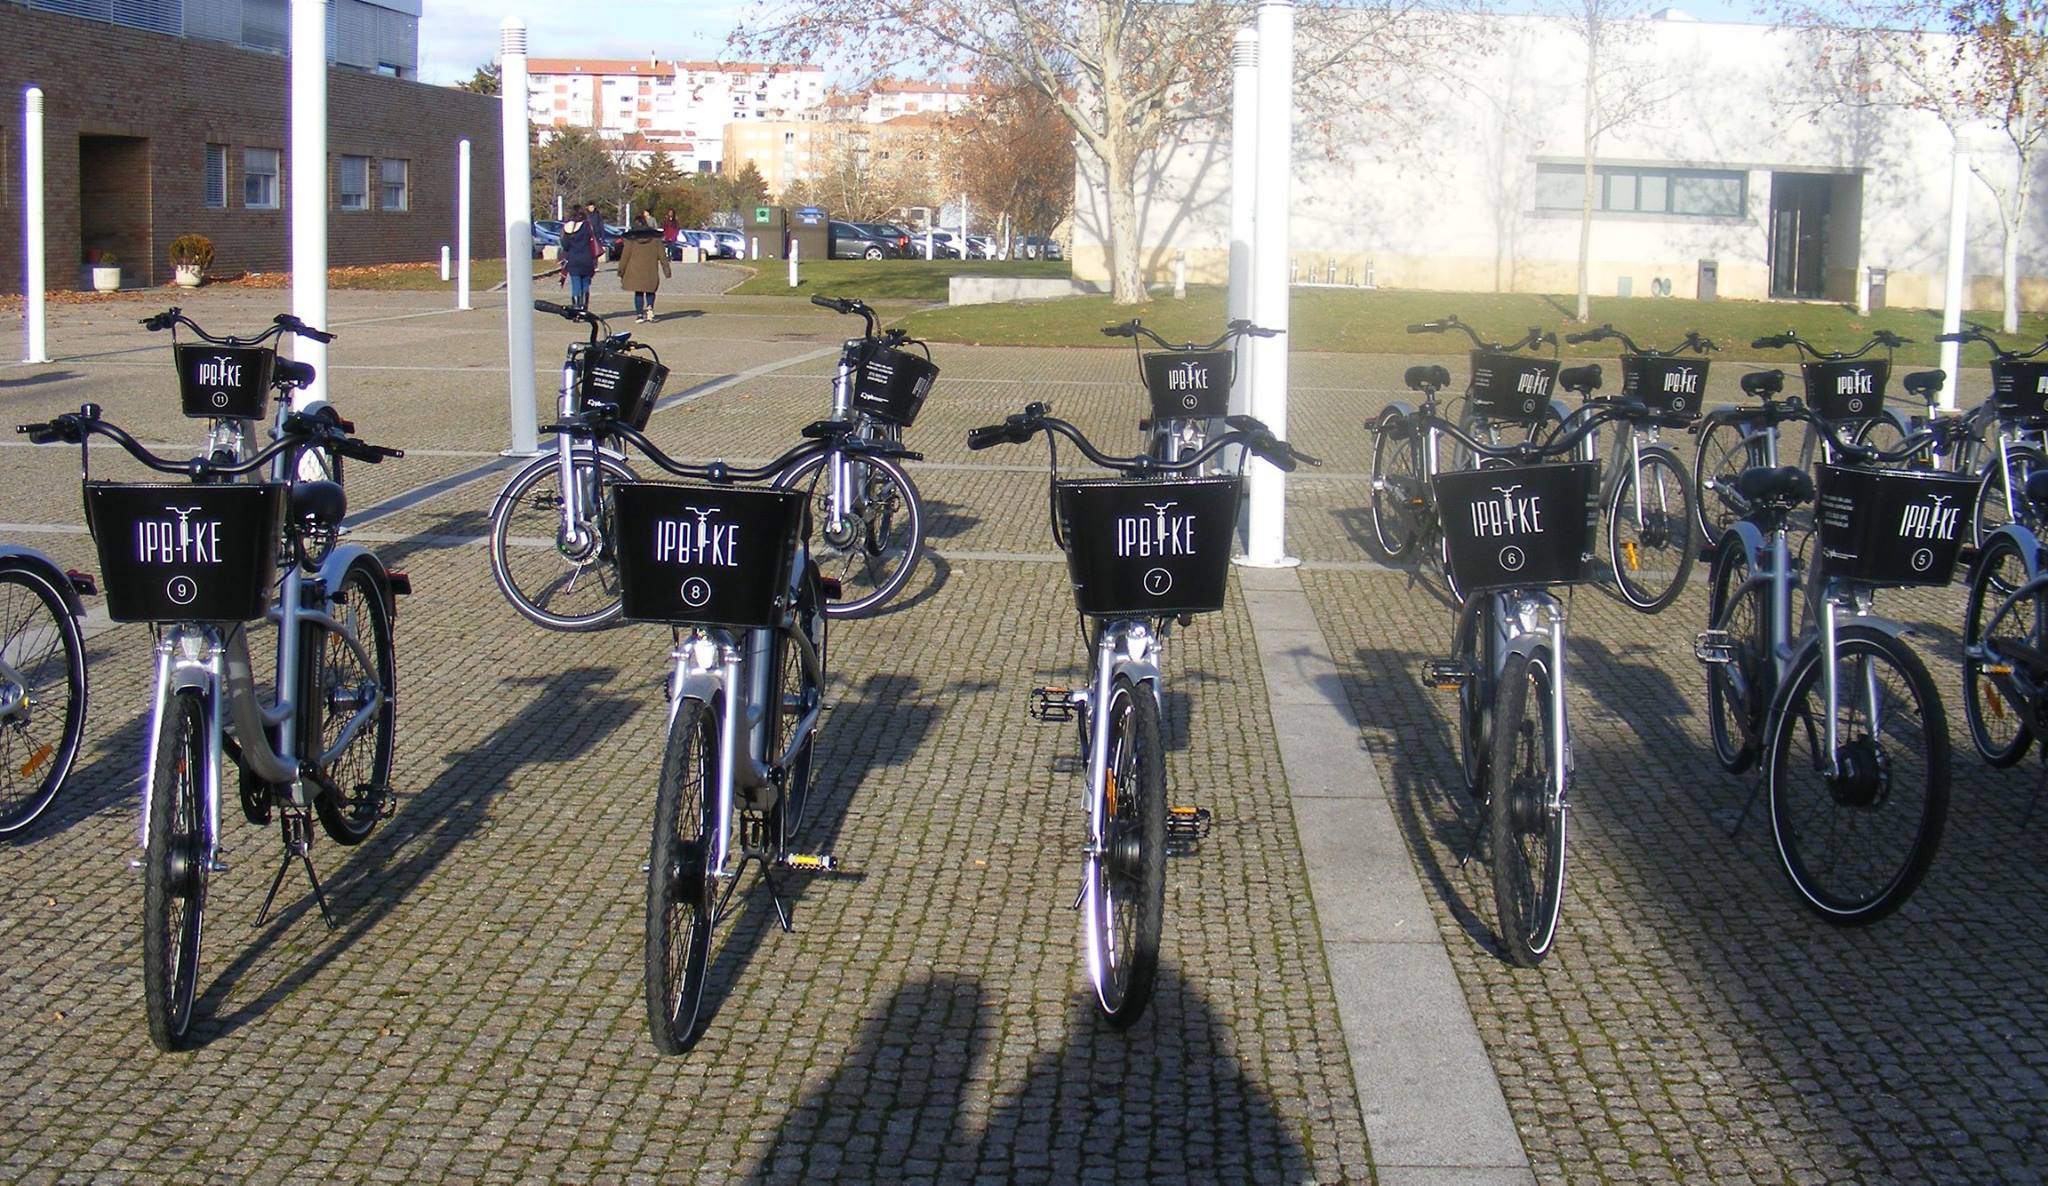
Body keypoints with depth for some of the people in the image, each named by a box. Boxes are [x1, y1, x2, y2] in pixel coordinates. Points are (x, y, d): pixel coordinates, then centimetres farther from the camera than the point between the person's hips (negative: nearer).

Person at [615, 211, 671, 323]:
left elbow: (625, 256, 0)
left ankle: (639, 314, 4)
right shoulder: (655, 238, 0)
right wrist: (666, 269, 6)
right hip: (651, 272, 1)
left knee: (638, 293, 8)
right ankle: (650, 308, -9)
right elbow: (662, 255, 1)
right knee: (650, 291, 14)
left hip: (635, 271, -1)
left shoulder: (630, 239, -3)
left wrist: (621, 271, 8)